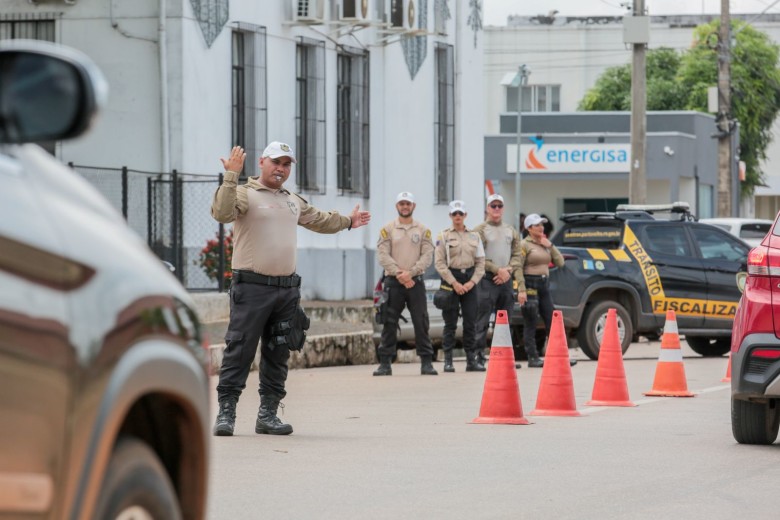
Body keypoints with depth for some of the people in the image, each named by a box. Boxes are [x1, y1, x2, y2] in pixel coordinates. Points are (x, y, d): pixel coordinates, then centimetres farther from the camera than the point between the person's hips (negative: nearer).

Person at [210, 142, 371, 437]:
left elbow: (319, 220, 40)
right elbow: (222, 213, -23)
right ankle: (226, 412, -7)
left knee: (278, 355, 8)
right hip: (252, 287, -7)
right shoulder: (245, 194, -3)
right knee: (239, 351, -9)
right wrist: (231, 177, -29)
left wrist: (347, 222, 52)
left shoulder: (294, 202, 21)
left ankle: (268, 414, 14)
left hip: (287, 289, 7)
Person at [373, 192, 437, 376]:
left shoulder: (423, 230, 9)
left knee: (421, 323, -1)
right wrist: (398, 273, -15)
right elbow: (383, 255, -3)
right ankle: (385, 363, 2)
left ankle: (426, 362, 3)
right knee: (389, 323, -1)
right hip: (393, 282, 0)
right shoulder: (387, 229, 6)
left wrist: (410, 272, -15)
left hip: (416, 281, 1)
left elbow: (427, 256, -1)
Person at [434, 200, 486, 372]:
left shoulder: (474, 236, 11)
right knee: (450, 323, -3)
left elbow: (480, 262, 8)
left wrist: (472, 282, -6)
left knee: (470, 322, 0)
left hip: (469, 282, 3)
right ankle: (448, 361, 1)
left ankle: (472, 359, 5)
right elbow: (439, 263, -4)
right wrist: (454, 283, -12)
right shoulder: (444, 236, 2)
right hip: (450, 280, -3)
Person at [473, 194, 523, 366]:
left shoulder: (511, 231, 16)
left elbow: (517, 255, 12)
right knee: (482, 320, -10)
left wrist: (508, 270, -7)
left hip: (506, 279, 6)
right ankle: (479, 355, -11)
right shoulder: (480, 230, -1)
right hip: (487, 279, -6)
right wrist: (498, 270, -14)